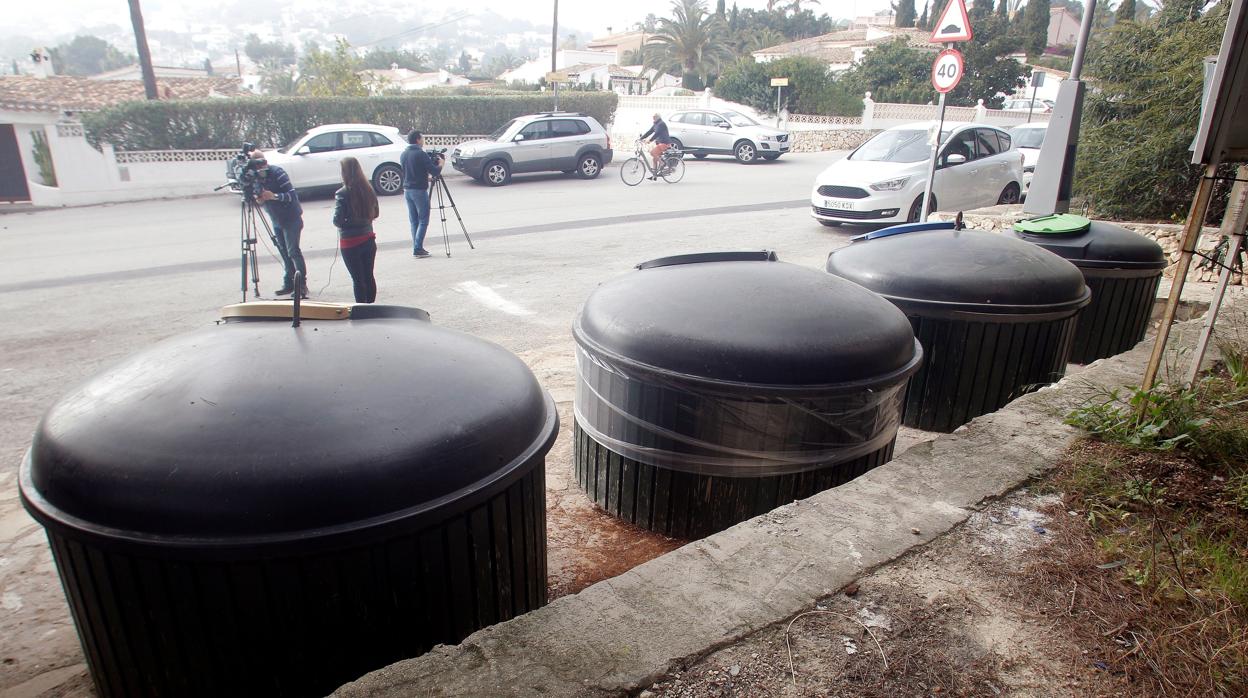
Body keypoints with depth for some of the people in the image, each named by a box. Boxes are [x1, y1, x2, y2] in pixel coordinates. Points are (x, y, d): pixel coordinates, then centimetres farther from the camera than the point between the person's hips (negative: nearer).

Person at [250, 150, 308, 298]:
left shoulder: (277, 173, -18)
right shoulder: (256, 177, 2)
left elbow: (292, 195, -23)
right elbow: (262, 197, 10)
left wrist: (273, 196, -36)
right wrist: (259, 200, -13)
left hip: (291, 218, -7)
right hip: (276, 220, 7)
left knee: (293, 251, -11)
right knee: (284, 252, 9)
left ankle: (302, 284, -8)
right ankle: (289, 284, 14)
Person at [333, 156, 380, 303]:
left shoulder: (342, 194, -16)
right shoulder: (368, 189, -2)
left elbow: (338, 221, -17)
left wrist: (347, 222, 3)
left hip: (350, 243, -5)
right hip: (368, 239, 5)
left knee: (357, 279, 4)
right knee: (369, 276, 15)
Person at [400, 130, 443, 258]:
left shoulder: (403, 155, 9)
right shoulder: (421, 154, -13)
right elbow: (435, 172, -14)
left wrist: (426, 175, 27)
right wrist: (440, 164, 6)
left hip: (407, 190, 7)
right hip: (419, 190, -7)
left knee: (414, 221, 12)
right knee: (423, 221, -1)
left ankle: (417, 248, 13)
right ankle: (418, 249, -6)